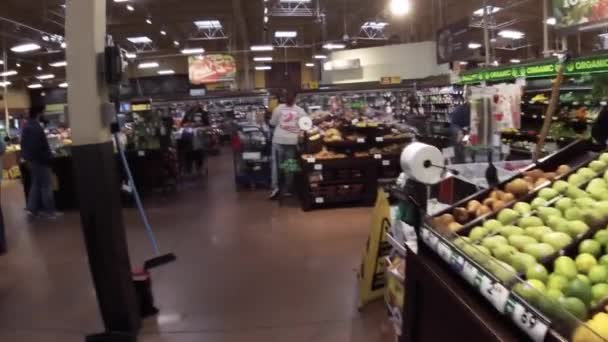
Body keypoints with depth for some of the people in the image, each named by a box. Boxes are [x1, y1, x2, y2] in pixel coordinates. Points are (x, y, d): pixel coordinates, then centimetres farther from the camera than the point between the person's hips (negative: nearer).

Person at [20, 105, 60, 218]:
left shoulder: (26, 126, 12)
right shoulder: (36, 127, -20)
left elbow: (24, 144, 18)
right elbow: (43, 146, -22)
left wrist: (27, 156, 22)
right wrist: (49, 158, -14)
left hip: (30, 159, 10)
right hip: (39, 160, -10)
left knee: (36, 184, 17)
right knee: (46, 185, -3)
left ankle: (32, 208, 17)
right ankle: (49, 211, 1)